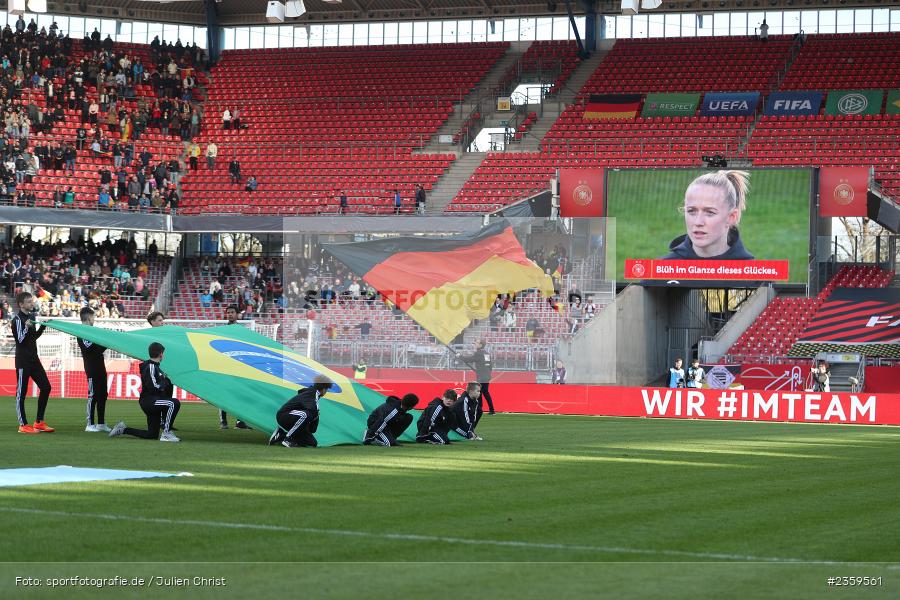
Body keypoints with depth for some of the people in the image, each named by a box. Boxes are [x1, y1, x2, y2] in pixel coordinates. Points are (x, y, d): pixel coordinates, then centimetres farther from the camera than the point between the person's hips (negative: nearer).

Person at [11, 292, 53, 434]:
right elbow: (20, 340, -17)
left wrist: (43, 325, 9)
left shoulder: (31, 316, 13)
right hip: (23, 360, -8)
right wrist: (27, 327, -30)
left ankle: (39, 422, 12)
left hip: (34, 358, 9)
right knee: (21, 392, -3)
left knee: (45, 387, 6)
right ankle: (23, 425, 0)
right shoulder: (18, 319, -12)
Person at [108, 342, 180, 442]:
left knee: (151, 435, 9)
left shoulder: (155, 367, 19)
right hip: (148, 400, -10)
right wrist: (165, 385, -6)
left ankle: (123, 429, 20)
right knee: (174, 403, -30)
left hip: (153, 401, 10)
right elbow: (153, 387, -20)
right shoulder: (150, 367, -11)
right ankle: (166, 434, -28)